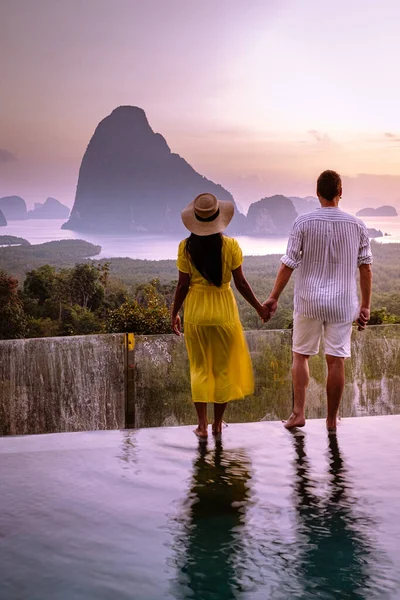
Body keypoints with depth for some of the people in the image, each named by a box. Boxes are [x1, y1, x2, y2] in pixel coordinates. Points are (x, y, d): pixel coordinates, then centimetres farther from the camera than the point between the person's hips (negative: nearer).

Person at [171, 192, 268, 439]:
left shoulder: (186, 247, -7)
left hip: (196, 311, 1)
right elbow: (241, 283, -7)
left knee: (200, 368, 13)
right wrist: (259, 307, 6)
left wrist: (174, 314, 8)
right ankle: (218, 423, 22)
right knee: (223, 368, 13)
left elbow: (183, 285, -5)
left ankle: (202, 425, 13)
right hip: (223, 309, -1)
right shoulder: (230, 245, -10)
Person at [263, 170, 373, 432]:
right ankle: (332, 420, 14)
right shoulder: (357, 225, 0)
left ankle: (299, 413, 10)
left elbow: (288, 264, -6)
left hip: (309, 301, -1)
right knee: (336, 360, 5)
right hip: (342, 303, 1)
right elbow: (366, 268, 3)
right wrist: (365, 305, 10)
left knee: (301, 355, 14)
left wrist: (274, 297, 3)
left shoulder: (304, 223, -6)